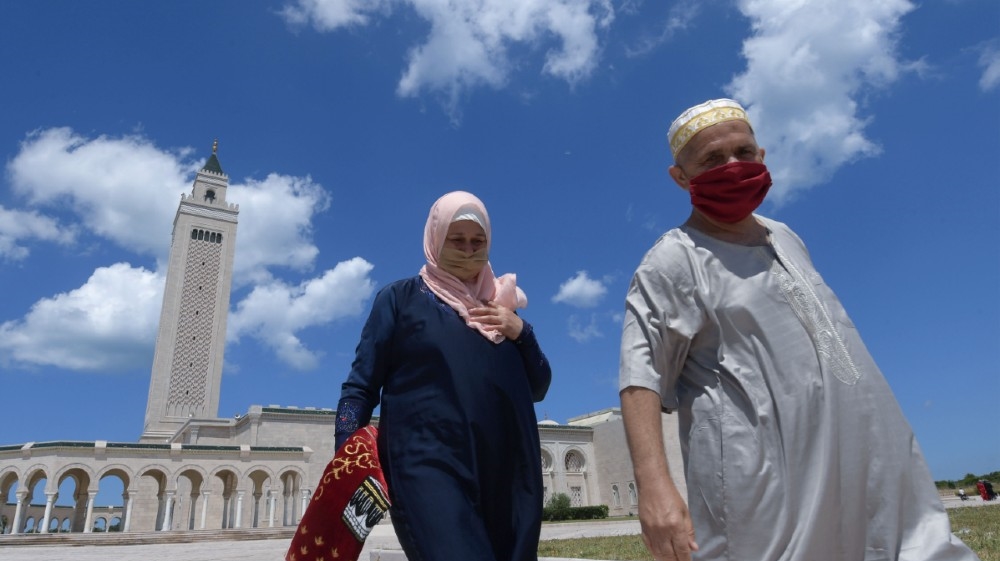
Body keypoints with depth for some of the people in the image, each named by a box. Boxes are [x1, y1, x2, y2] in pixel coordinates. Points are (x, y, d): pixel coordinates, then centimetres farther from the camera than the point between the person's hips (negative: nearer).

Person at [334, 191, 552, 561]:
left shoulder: (499, 304, 18)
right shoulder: (401, 297, 6)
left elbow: (537, 388, 18)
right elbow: (361, 385, 3)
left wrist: (520, 331, 1)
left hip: (507, 473, 5)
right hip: (428, 466, -5)